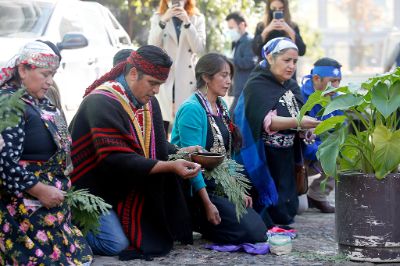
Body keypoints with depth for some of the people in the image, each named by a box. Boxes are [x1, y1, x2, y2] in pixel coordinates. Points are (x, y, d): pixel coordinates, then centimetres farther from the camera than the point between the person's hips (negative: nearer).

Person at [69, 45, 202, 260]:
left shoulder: (148, 102, 2)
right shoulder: (102, 104, -26)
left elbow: (154, 145, 11)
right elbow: (117, 160, -33)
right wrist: (169, 166, -35)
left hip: (124, 187, 8)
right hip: (90, 189, -8)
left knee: (150, 235, 3)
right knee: (116, 245, -19)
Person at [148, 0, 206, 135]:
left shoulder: (197, 19, 7)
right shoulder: (158, 18, 9)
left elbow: (199, 48, -6)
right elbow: (152, 46, -5)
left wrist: (187, 22, -15)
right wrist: (163, 21, -17)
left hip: (187, 81, 0)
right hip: (163, 79, 0)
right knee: (161, 125, -3)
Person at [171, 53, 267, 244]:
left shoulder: (222, 106, 11)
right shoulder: (192, 109, -17)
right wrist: (207, 204, -23)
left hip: (221, 187, 9)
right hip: (199, 190, -9)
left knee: (259, 230, 0)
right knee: (250, 233, -14)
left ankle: (198, 223, 11)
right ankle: (194, 220, 2)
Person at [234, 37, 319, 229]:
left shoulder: (292, 87, 12)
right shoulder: (256, 86, -11)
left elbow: (299, 126, 14)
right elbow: (266, 121, -26)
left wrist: (310, 126, -9)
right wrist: (298, 122, -39)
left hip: (285, 161, 7)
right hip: (262, 160, -7)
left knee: (286, 214, 6)